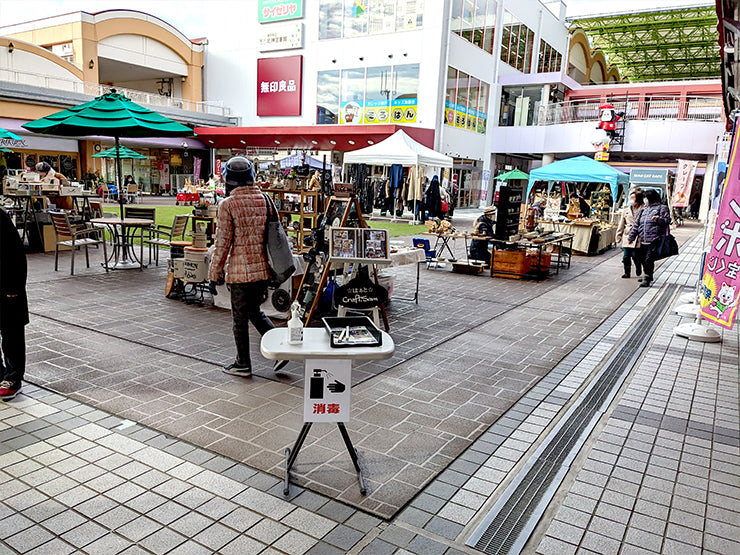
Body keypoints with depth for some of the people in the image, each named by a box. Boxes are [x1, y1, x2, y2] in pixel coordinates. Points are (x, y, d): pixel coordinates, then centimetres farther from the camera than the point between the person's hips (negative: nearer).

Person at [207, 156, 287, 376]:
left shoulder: (228, 204, -12)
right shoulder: (264, 200, 5)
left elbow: (223, 242, -12)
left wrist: (214, 275, -3)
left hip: (240, 271, -5)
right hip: (263, 269, 6)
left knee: (240, 318, 9)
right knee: (255, 312, 22)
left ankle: (243, 364, 22)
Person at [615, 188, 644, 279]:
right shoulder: (625, 211, 13)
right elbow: (621, 225, 16)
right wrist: (619, 237, 13)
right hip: (627, 236, 3)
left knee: (635, 255, -5)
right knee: (626, 256, -1)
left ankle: (638, 269, 23)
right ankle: (627, 272, 11)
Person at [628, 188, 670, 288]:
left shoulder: (662, 208, 3)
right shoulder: (644, 210, 21)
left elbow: (667, 220, -6)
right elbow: (637, 224, 22)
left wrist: (659, 219, -26)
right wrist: (632, 237, 19)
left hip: (654, 240, -7)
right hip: (643, 241, 7)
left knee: (649, 260, -12)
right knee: (643, 260, 10)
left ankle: (647, 279, -8)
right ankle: (648, 276, 26)